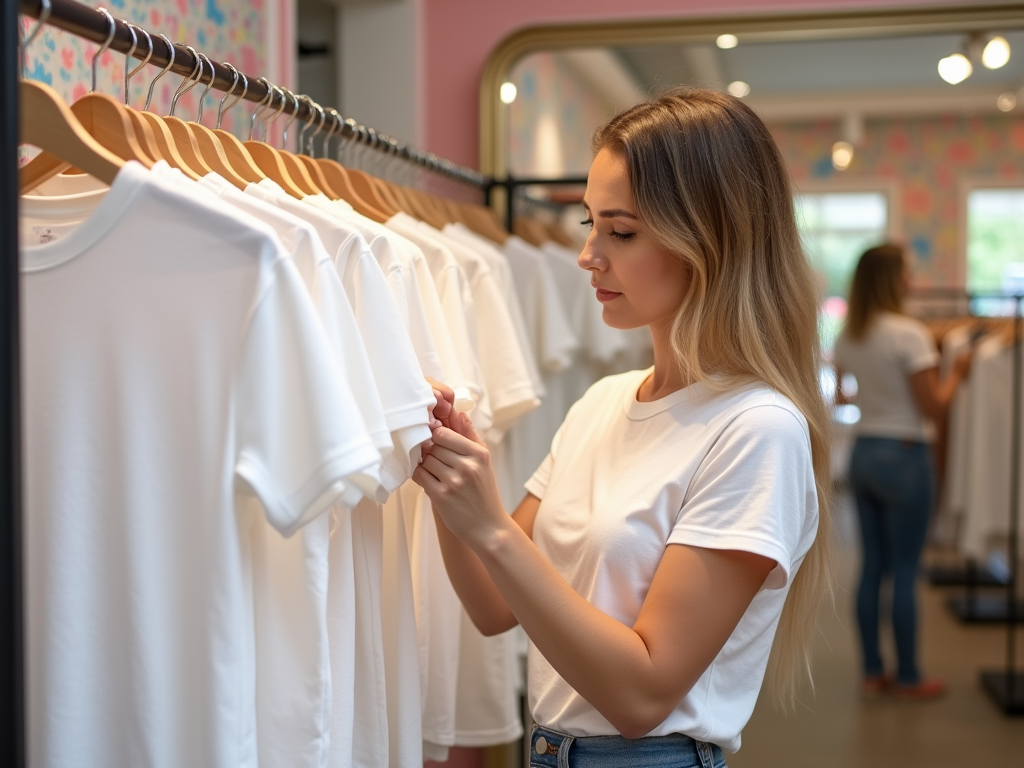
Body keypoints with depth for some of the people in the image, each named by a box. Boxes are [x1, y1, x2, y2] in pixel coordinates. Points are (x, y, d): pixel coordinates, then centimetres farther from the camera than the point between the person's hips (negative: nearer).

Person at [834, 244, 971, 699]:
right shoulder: (909, 335, -16)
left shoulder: (847, 337, 5)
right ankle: (908, 678, 14)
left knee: (872, 567, 13)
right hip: (904, 457, -7)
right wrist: (957, 373, 1)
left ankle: (872, 671, 20)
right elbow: (934, 407, -14)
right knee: (904, 571, 3)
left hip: (863, 454, 7)